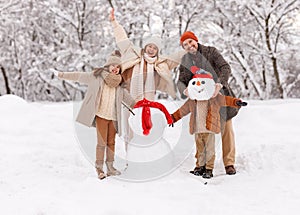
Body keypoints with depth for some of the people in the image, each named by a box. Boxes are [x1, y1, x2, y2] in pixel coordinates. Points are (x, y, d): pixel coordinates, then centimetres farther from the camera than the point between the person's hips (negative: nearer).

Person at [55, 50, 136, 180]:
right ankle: (99, 168, 2)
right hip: (101, 115, -4)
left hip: (113, 117, 4)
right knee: (102, 142, -7)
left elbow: (126, 96, 25)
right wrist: (64, 75, 9)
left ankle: (110, 167, 18)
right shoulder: (97, 76, 1)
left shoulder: (118, 84, 13)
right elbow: (80, 76, 7)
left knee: (111, 142, 8)